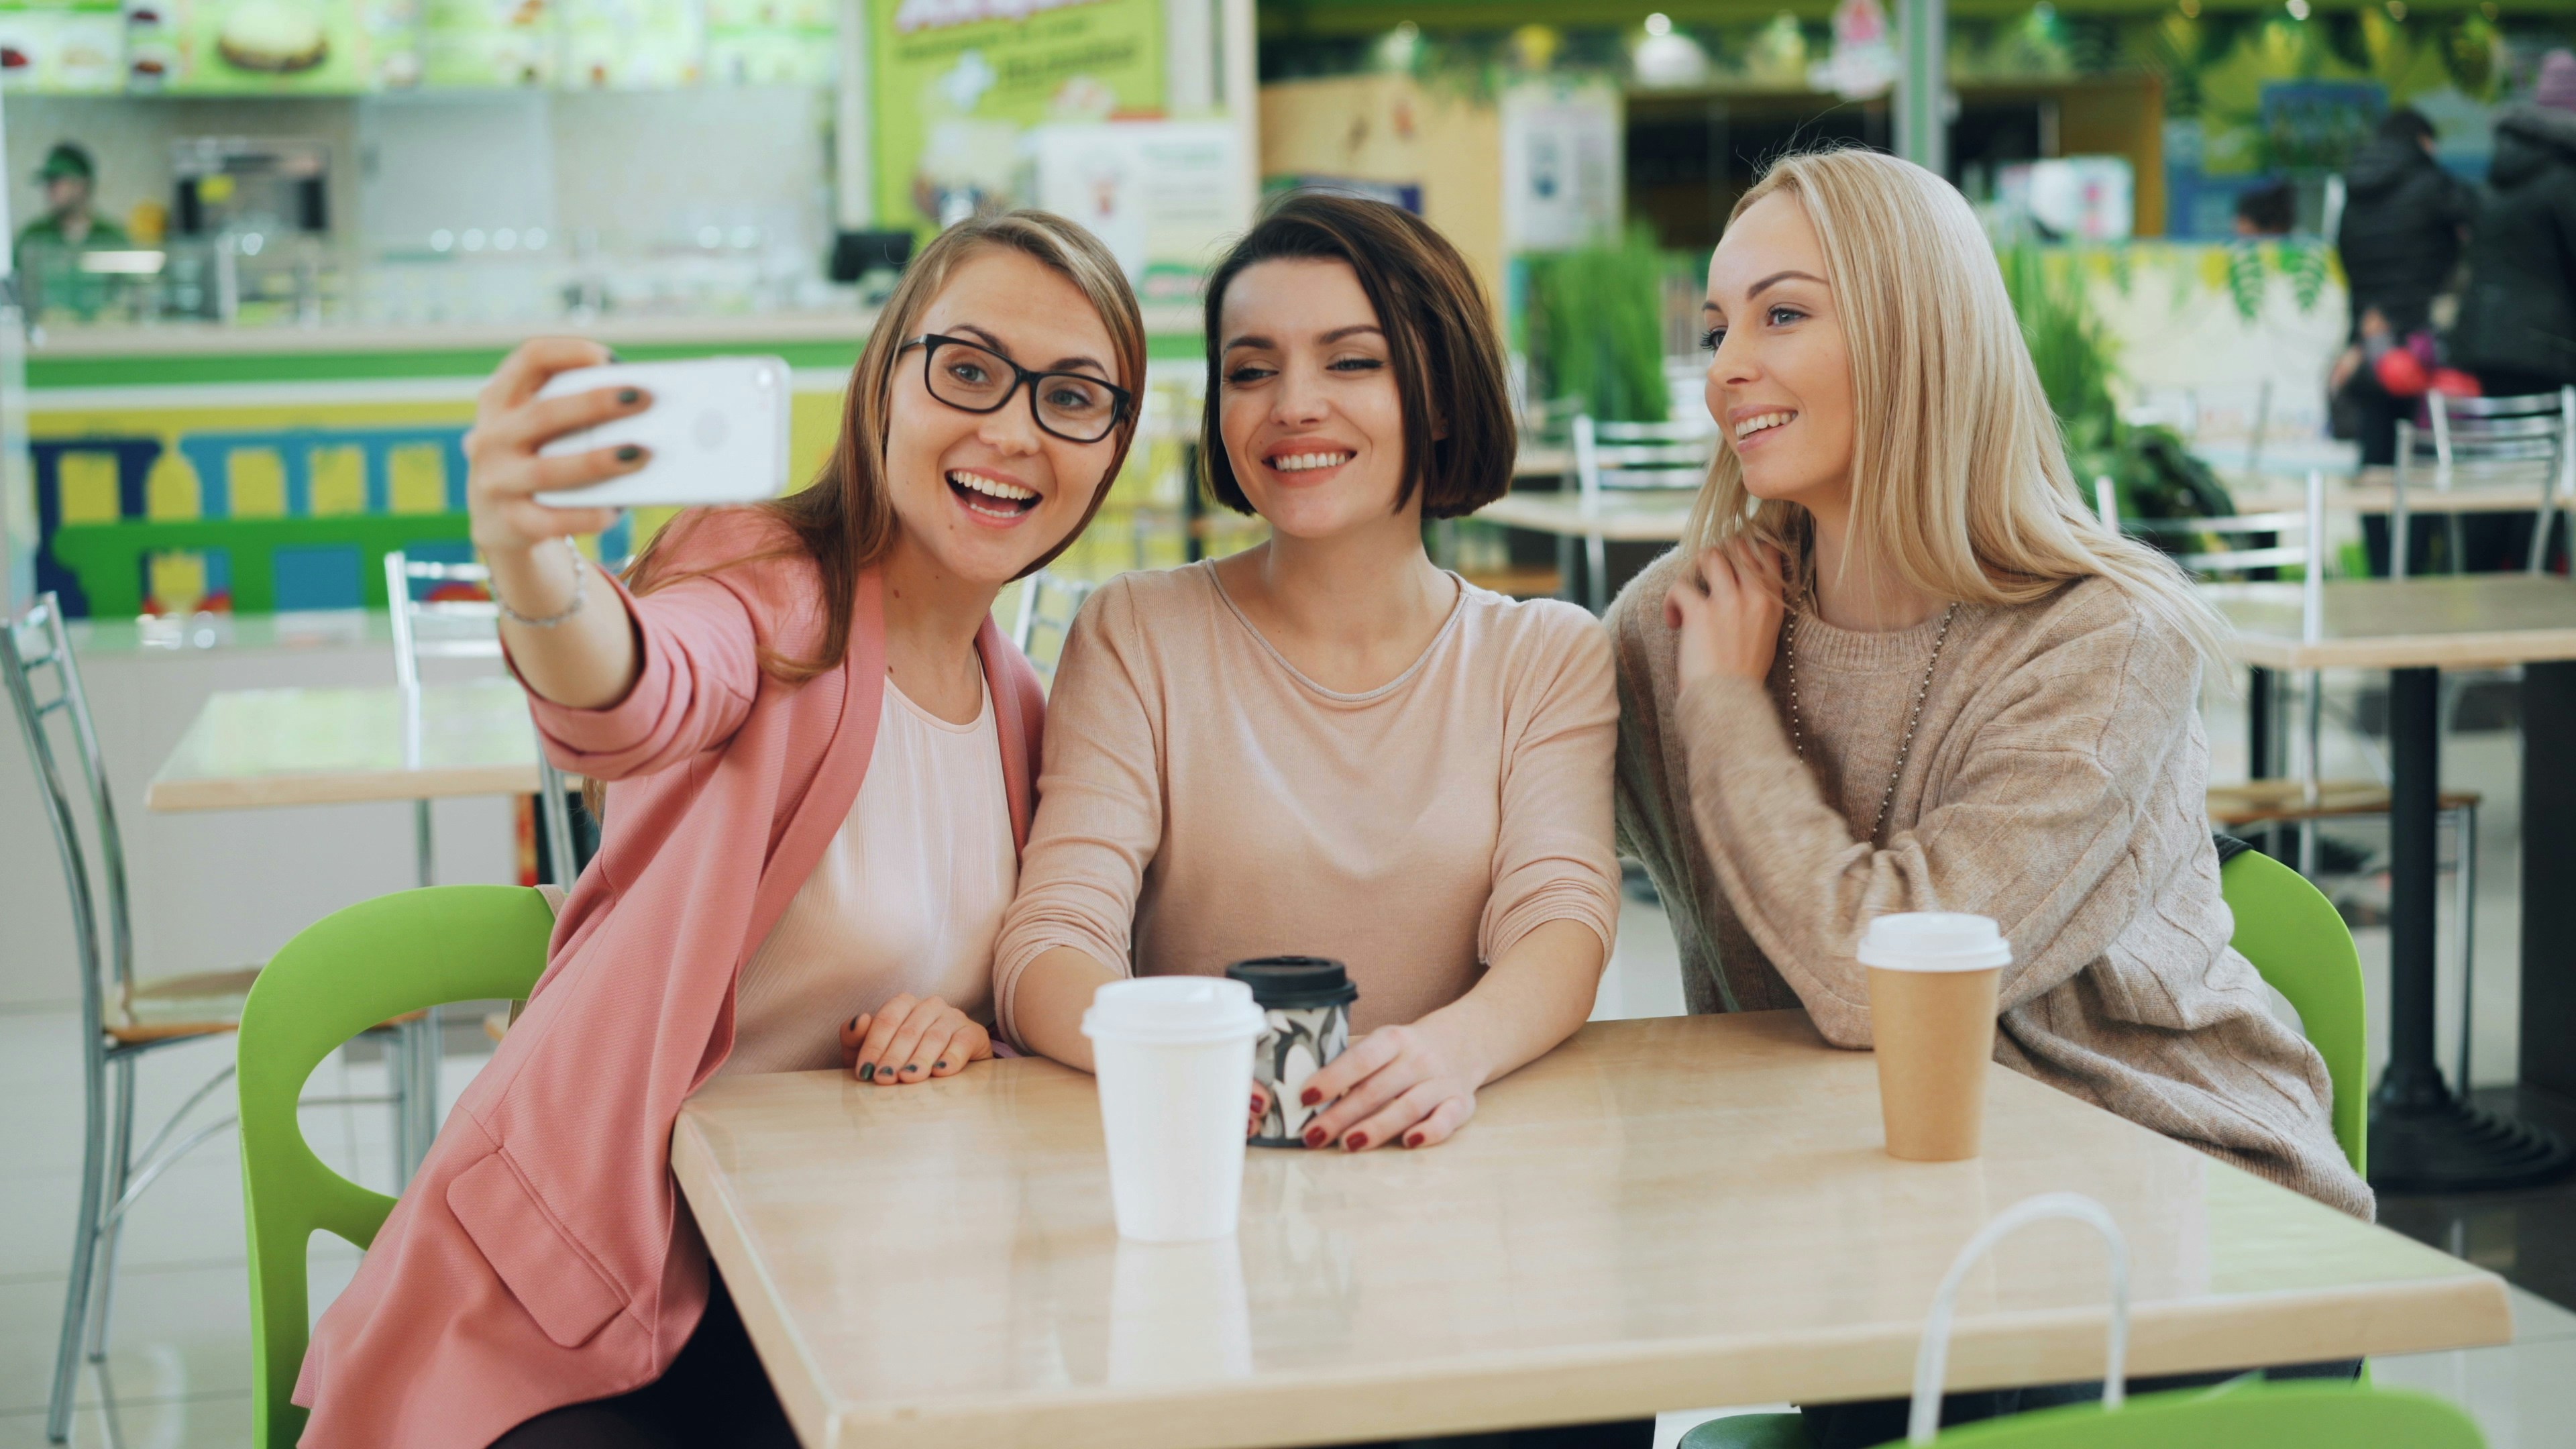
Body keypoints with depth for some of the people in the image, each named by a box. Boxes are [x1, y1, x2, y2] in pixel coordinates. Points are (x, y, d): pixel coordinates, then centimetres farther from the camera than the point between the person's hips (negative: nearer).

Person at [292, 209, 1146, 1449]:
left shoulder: (1022, 709, 9)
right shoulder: (769, 591, -11)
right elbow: (633, 703, -35)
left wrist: (974, 1023, -5)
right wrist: (532, 565, -58)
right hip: (581, 1288, -6)